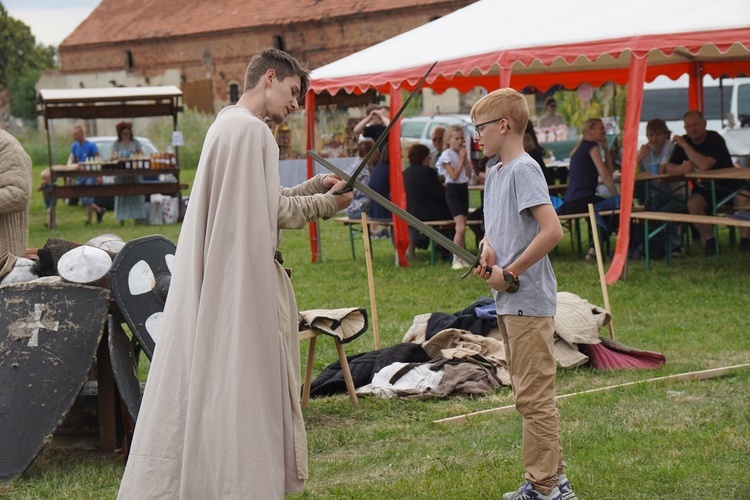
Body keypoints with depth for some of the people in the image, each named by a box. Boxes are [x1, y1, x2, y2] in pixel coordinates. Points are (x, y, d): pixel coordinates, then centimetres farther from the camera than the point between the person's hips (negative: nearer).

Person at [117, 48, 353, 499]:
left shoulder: (228, 125, 18)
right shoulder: (252, 130, -15)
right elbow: (272, 212, -15)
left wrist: (316, 186, 14)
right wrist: (327, 204, -2)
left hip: (216, 276, 10)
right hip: (243, 278, -10)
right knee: (244, 378, -4)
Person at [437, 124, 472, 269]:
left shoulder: (462, 154, 12)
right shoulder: (446, 155, -8)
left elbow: (469, 175, 4)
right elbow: (454, 175, -16)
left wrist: (465, 158, -3)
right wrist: (461, 159, -10)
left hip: (464, 189, 7)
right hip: (453, 190, -7)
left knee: (462, 228, 8)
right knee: (461, 227, -16)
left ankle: (463, 259, 11)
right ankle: (456, 260, -13)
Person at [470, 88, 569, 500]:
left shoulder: (524, 170, -14)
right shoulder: (494, 174, 14)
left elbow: (552, 231, -23)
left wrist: (510, 272, -18)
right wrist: (487, 250, 2)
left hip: (529, 300, -10)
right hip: (508, 302, 10)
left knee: (535, 396, -5)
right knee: (528, 395, 15)